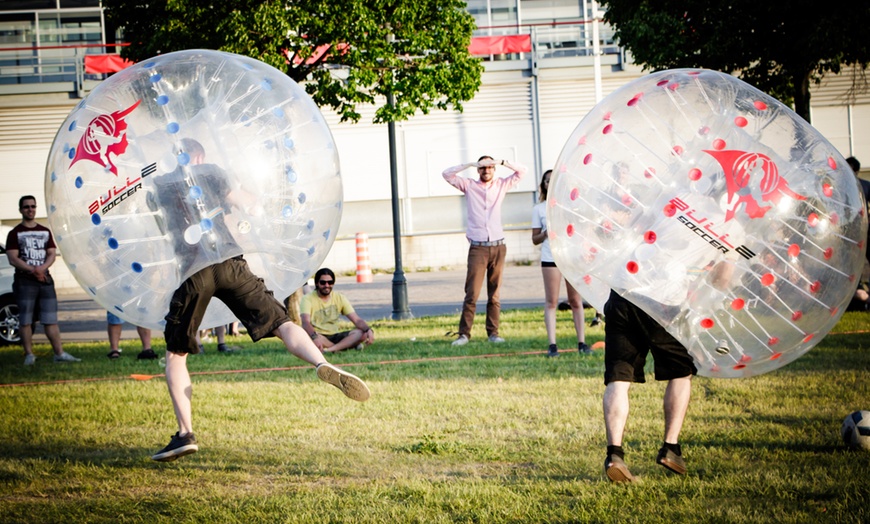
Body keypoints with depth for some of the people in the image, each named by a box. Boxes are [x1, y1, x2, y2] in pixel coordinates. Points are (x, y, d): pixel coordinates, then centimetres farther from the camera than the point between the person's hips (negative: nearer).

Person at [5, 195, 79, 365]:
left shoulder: (45, 232, 16)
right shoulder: (15, 233, 3)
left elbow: (52, 254, 8)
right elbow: (13, 258, -6)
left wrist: (42, 268, -12)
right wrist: (32, 270, -16)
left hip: (45, 279, 4)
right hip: (24, 281, -3)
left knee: (51, 319, 1)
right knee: (26, 320, -4)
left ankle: (59, 353, -1)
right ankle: (29, 355, -1)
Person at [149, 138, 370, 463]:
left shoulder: (158, 186, 15)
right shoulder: (210, 173, 14)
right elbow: (249, 205, 10)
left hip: (192, 273, 0)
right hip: (230, 265, 0)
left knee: (175, 353, 13)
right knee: (281, 323, 0)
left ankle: (185, 433, 3)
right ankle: (322, 364, -30)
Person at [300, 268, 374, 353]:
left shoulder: (340, 298, 7)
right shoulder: (308, 299, -7)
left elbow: (357, 320, 0)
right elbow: (305, 322, -24)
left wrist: (368, 330, -23)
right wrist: (315, 337, -45)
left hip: (334, 336, 4)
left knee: (361, 333, -20)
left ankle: (330, 349, -35)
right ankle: (348, 345, -28)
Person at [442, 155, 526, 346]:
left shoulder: (501, 185, 13)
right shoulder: (469, 185, 8)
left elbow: (522, 171, 13)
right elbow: (447, 174, 1)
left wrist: (502, 162, 0)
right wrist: (471, 164, -5)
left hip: (498, 247, 2)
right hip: (477, 249, -2)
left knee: (494, 294, 4)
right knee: (472, 294, -7)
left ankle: (493, 332, 8)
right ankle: (464, 333, -6)